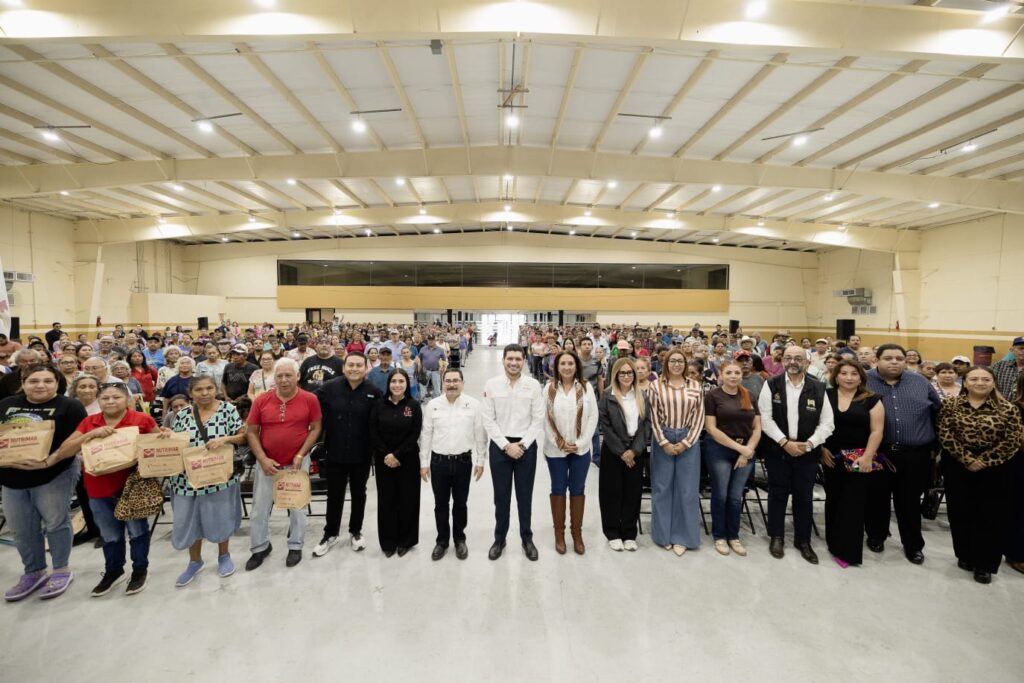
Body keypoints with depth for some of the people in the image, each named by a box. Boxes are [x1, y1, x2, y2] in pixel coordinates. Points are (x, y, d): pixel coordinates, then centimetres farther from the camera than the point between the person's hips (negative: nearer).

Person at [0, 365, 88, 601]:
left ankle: (61, 571, 20)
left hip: (55, 475, -6)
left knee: (55, 522, 4)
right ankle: (33, 573, 31)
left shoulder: (69, 407, -9)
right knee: (21, 528, 15)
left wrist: (49, 461, -26)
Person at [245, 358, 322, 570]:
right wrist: (263, 459, -12)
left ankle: (295, 546, 30)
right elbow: (251, 433, -3)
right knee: (259, 508, 13)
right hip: (267, 463, 2)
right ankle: (260, 547, 34)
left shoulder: (310, 399, -12)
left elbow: (315, 429, -6)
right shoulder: (261, 400, -7)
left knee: (297, 506, 12)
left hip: (298, 462, -2)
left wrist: (301, 454, -14)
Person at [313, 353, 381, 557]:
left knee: (358, 494, 17)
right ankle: (330, 534, 35)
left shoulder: (374, 392, -10)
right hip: (335, 452, 0)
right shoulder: (329, 388, -9)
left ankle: (356, 531, 37)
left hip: (362, 454, 0)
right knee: (334, 495, 15)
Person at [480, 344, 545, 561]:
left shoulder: (533, 385, -4)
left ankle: (527, 539, 30)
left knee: (525, 495, 12)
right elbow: (488, 420, -5)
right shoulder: (492, 385, -4)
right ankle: (499, 538, 30)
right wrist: (506, 445, -10)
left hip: (526, 446, 0)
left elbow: (538, 419, -4)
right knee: (501, 496, 11)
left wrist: (523, 444, -11)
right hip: (499, 446, 0)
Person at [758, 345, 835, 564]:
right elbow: (765, 418, -8)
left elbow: (827, 423, -2)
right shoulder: (771, 385, -5)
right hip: (777, 451, -1)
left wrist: (808, 444, -14)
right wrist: (785, 442, -16)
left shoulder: (818, 388, -2)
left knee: (804, 497, 13)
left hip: (807, 453, 1)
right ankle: (776, 537, 27)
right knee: (777, 494, 11)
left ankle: (803, 541, 30)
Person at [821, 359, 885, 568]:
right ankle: (834, 542, 25)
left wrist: (867, 456, -12)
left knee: (853, 501, 1)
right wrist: (822, 449, -4)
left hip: (859, 459, -2)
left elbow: (876, 431, -5)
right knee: (833, 499, 10)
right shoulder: (826, 396, 2)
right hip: (832, 458, 2)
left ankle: (847, 550, 10)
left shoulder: (871, 400, -1)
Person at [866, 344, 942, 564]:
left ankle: (913, 545, 28)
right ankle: (876, 536, 30)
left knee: (910, 501, 12)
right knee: (876, 499, 11)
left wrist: (936, 444, 15)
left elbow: (938, 411, 16)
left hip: (915, 455, 2)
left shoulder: (920, 382, 6)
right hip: (876, 452, -2)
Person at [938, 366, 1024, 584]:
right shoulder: (951, 405, 0)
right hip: (958, 468, 0)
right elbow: (945, 435, -5)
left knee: (991, 516, 5)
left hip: (995, 470, 0)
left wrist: (984, 462, -14)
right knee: (961, 513, 8)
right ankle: (965, 556, 25)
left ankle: (985, 563, 19)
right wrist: (966, 459, -13)